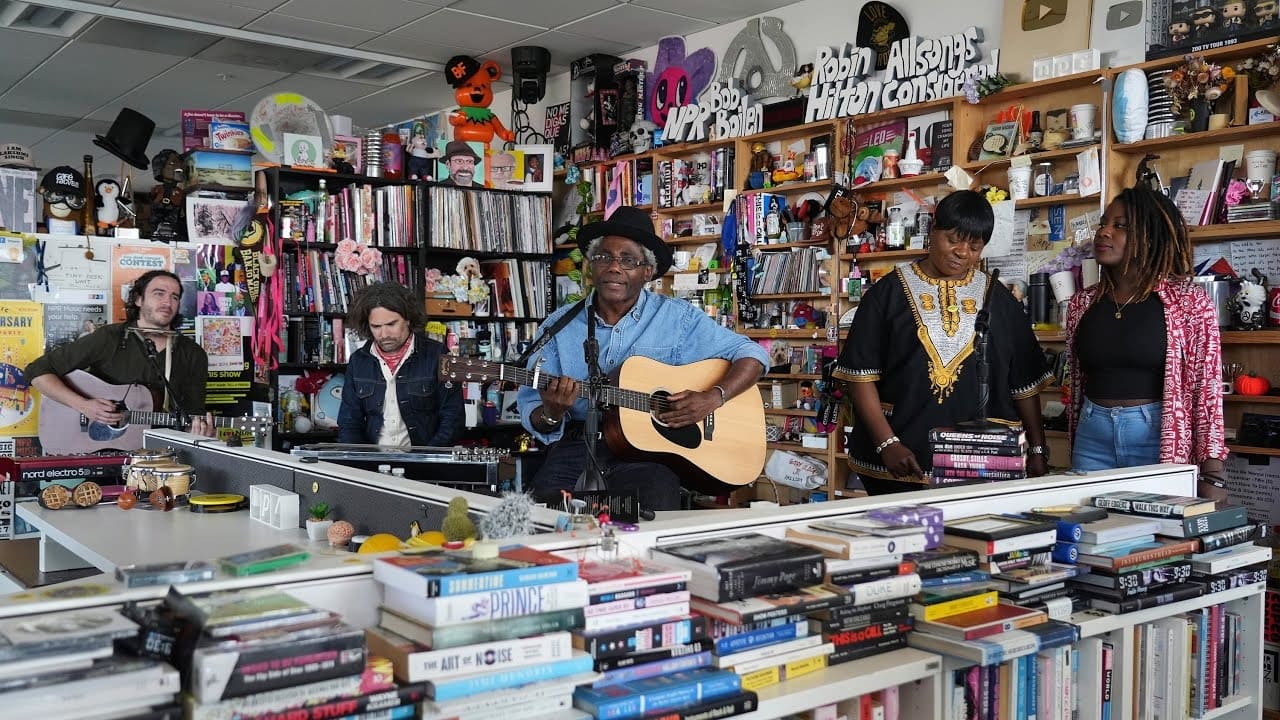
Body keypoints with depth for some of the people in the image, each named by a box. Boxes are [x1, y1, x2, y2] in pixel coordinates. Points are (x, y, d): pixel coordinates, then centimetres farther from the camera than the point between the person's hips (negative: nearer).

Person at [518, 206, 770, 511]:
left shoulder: (677, 318, 3)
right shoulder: (560, 325, 6)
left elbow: (752, 354, 6)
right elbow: (531, 413, 5)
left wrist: (714, 397, -11)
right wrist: (551, 415, -19)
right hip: (577, 446, 1)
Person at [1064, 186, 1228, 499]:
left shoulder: (1189, 303, -5)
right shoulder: (1082, 305, 6)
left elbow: (1207, 389, -8)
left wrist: (1212, 478, -11)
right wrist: (1074, 452, 14)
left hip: (1158, 438, -3)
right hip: (1092, 438, 4)